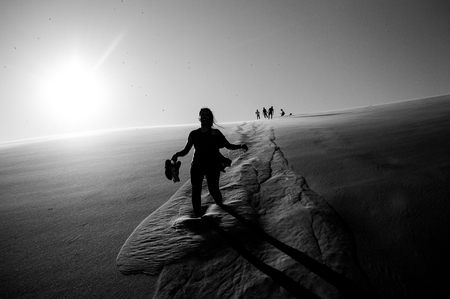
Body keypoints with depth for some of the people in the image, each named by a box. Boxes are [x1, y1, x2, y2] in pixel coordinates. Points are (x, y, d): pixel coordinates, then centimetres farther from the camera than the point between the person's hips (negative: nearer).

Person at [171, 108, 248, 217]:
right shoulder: (194, 134, 9)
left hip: (212, 165, -2)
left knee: (213, 190, -5)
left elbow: (229, 145, 5)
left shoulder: (215, 133, 4)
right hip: (197, 165, 2)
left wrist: (241, 146, -11)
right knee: (196, 191, -4)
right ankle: (197, 215, 9)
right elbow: (185, 151, 10)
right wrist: (177, 154, -10)